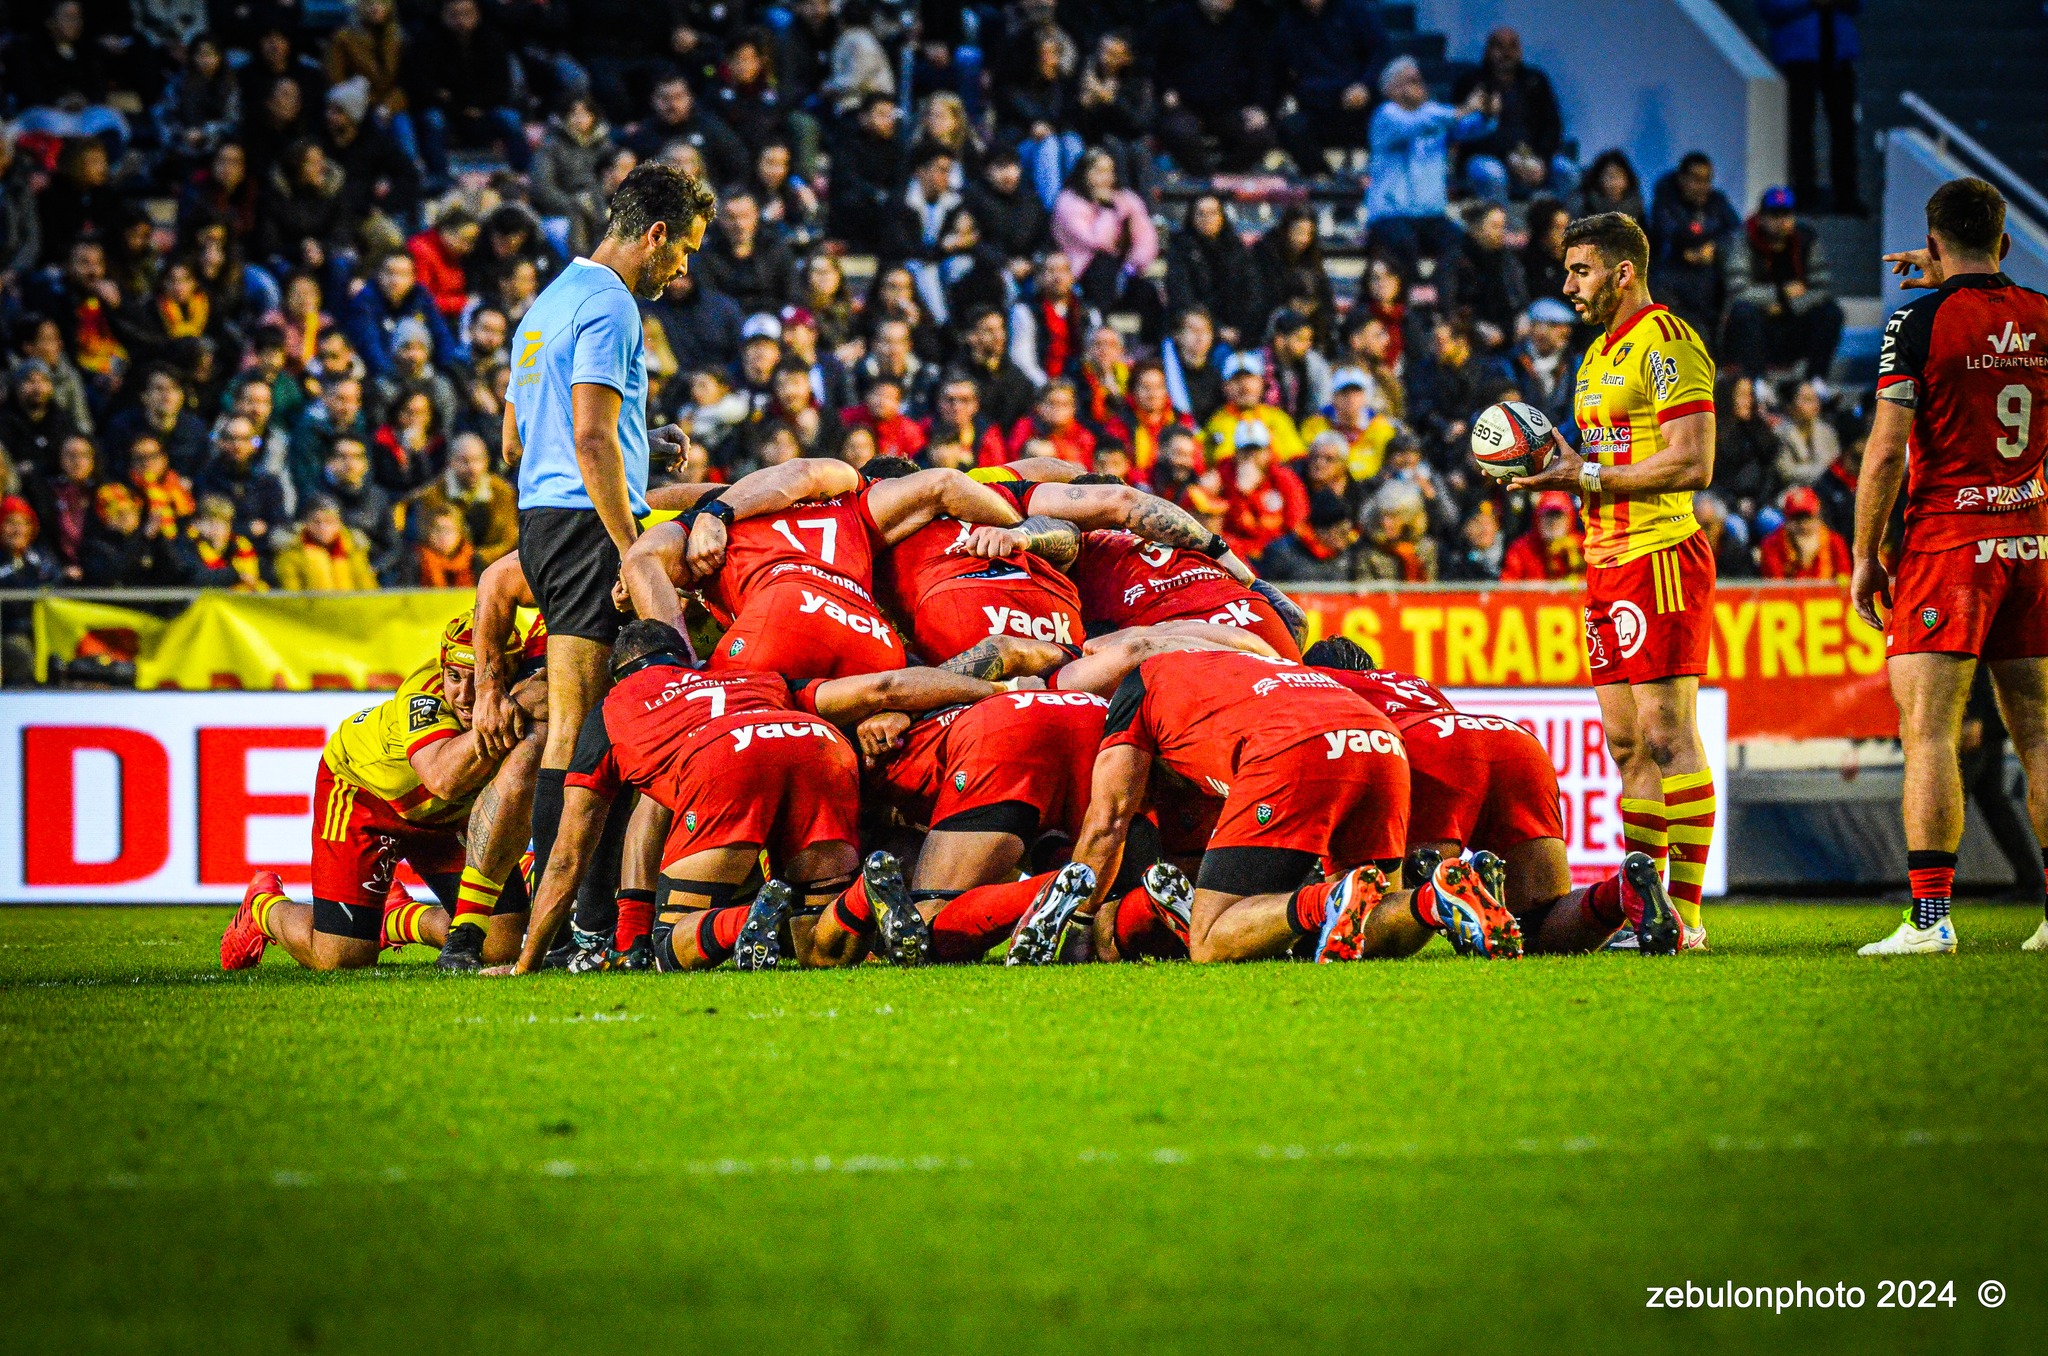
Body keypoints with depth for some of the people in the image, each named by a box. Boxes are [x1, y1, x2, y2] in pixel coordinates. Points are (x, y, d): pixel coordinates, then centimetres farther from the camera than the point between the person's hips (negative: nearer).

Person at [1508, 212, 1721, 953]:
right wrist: (1560, 467, 5)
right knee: (1627, 744, 8)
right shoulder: (1600, 354, 20)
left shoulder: (1665, 343, -10)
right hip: (1609, 560, 10)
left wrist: (1585, 476, -15)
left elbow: (1692, 464, -18)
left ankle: (1684, 916, -11)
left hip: (1661, 556, -10)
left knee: (1667, 736, -11)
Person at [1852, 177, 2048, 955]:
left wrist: (1865, 555, -4)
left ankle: (1930, 916, -13)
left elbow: (1886, 451, -12)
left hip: (1947, 540, -5)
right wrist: (1955, 284, 32)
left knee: (1927, 731, -6)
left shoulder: (1921, 322, -9)